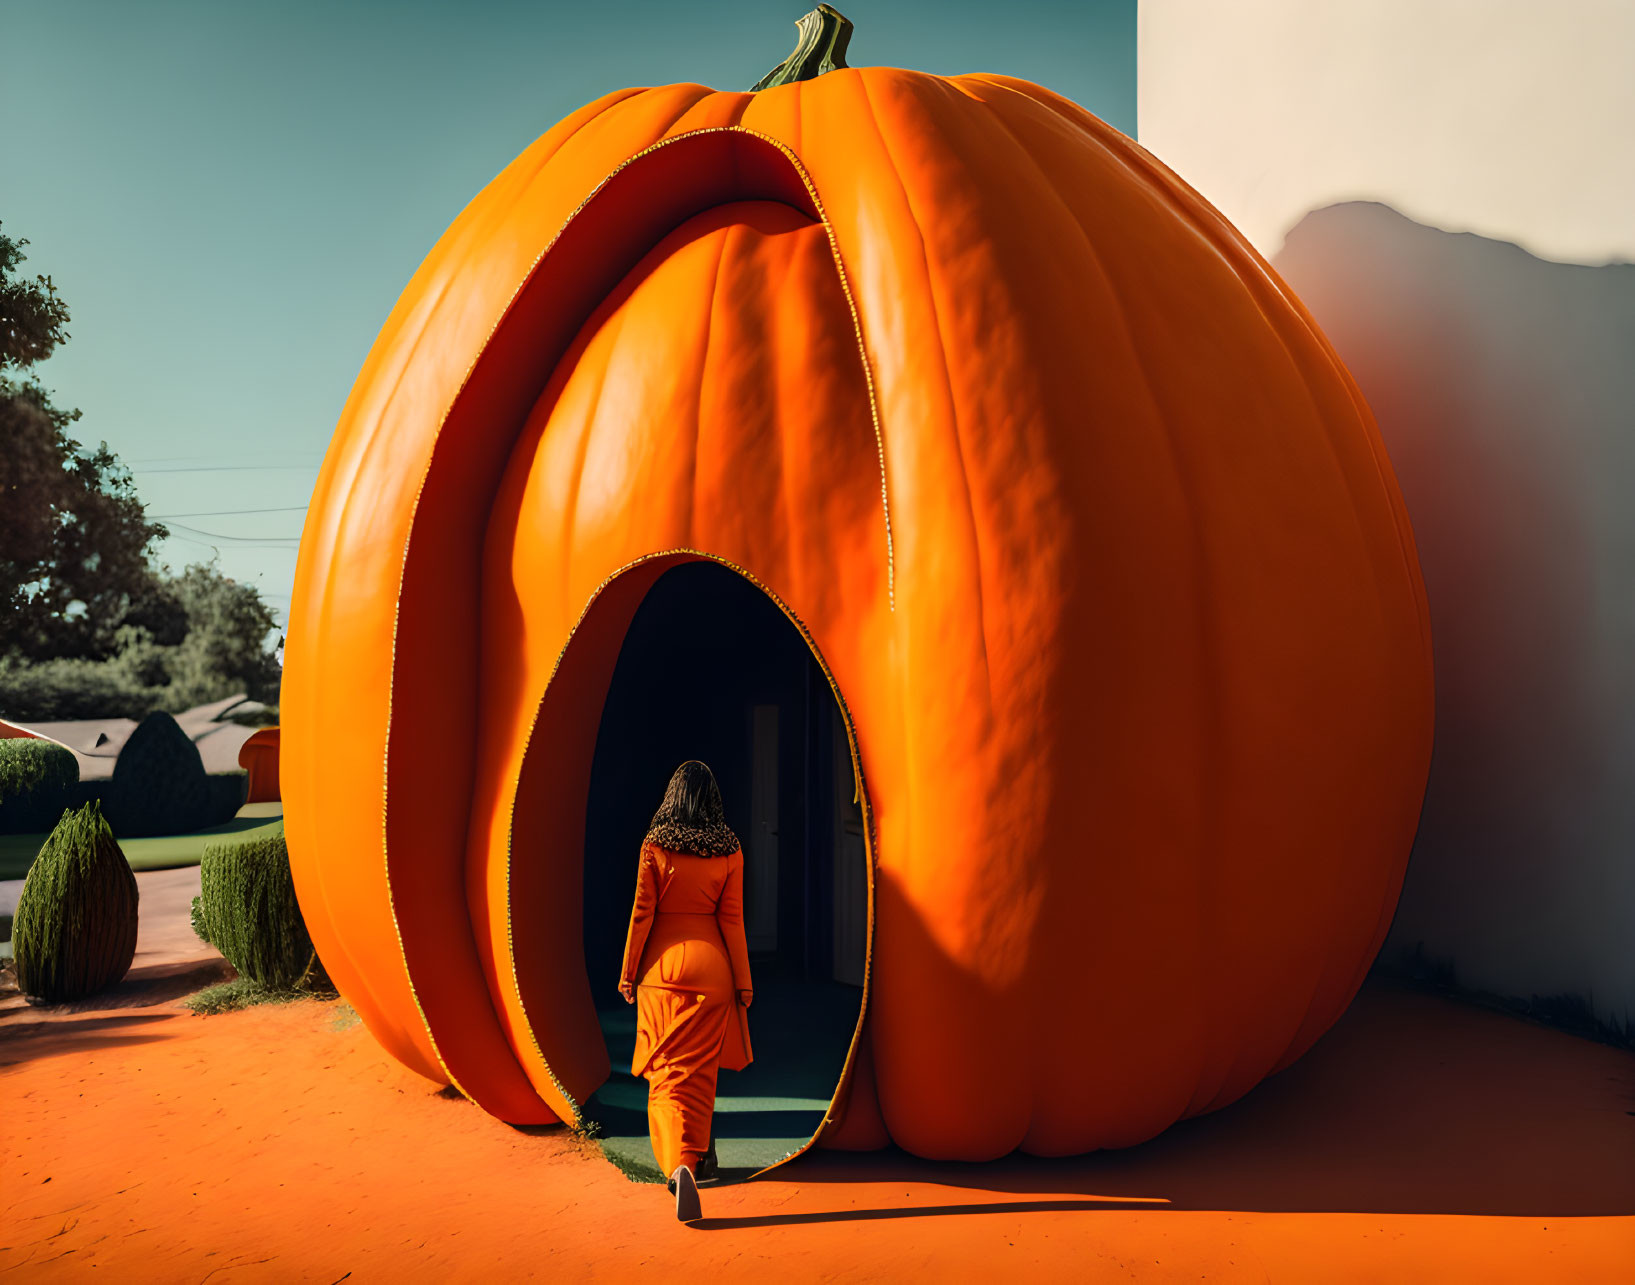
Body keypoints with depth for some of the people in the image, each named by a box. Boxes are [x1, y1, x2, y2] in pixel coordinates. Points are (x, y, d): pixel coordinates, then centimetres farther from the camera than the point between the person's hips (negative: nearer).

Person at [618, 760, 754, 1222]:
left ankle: (679, 1164, -15)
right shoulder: (729, 850, -2)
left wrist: (628, 971, 5)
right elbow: (731, 919, -1)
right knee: (701, 1069, 16)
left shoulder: (655, 845, -6)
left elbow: (641, 914, -5)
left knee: (667, 1072, 1)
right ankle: (697, 1153, 28)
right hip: (711, 964, 2)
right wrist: (743, 980, 5)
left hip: (662, 964, -1)